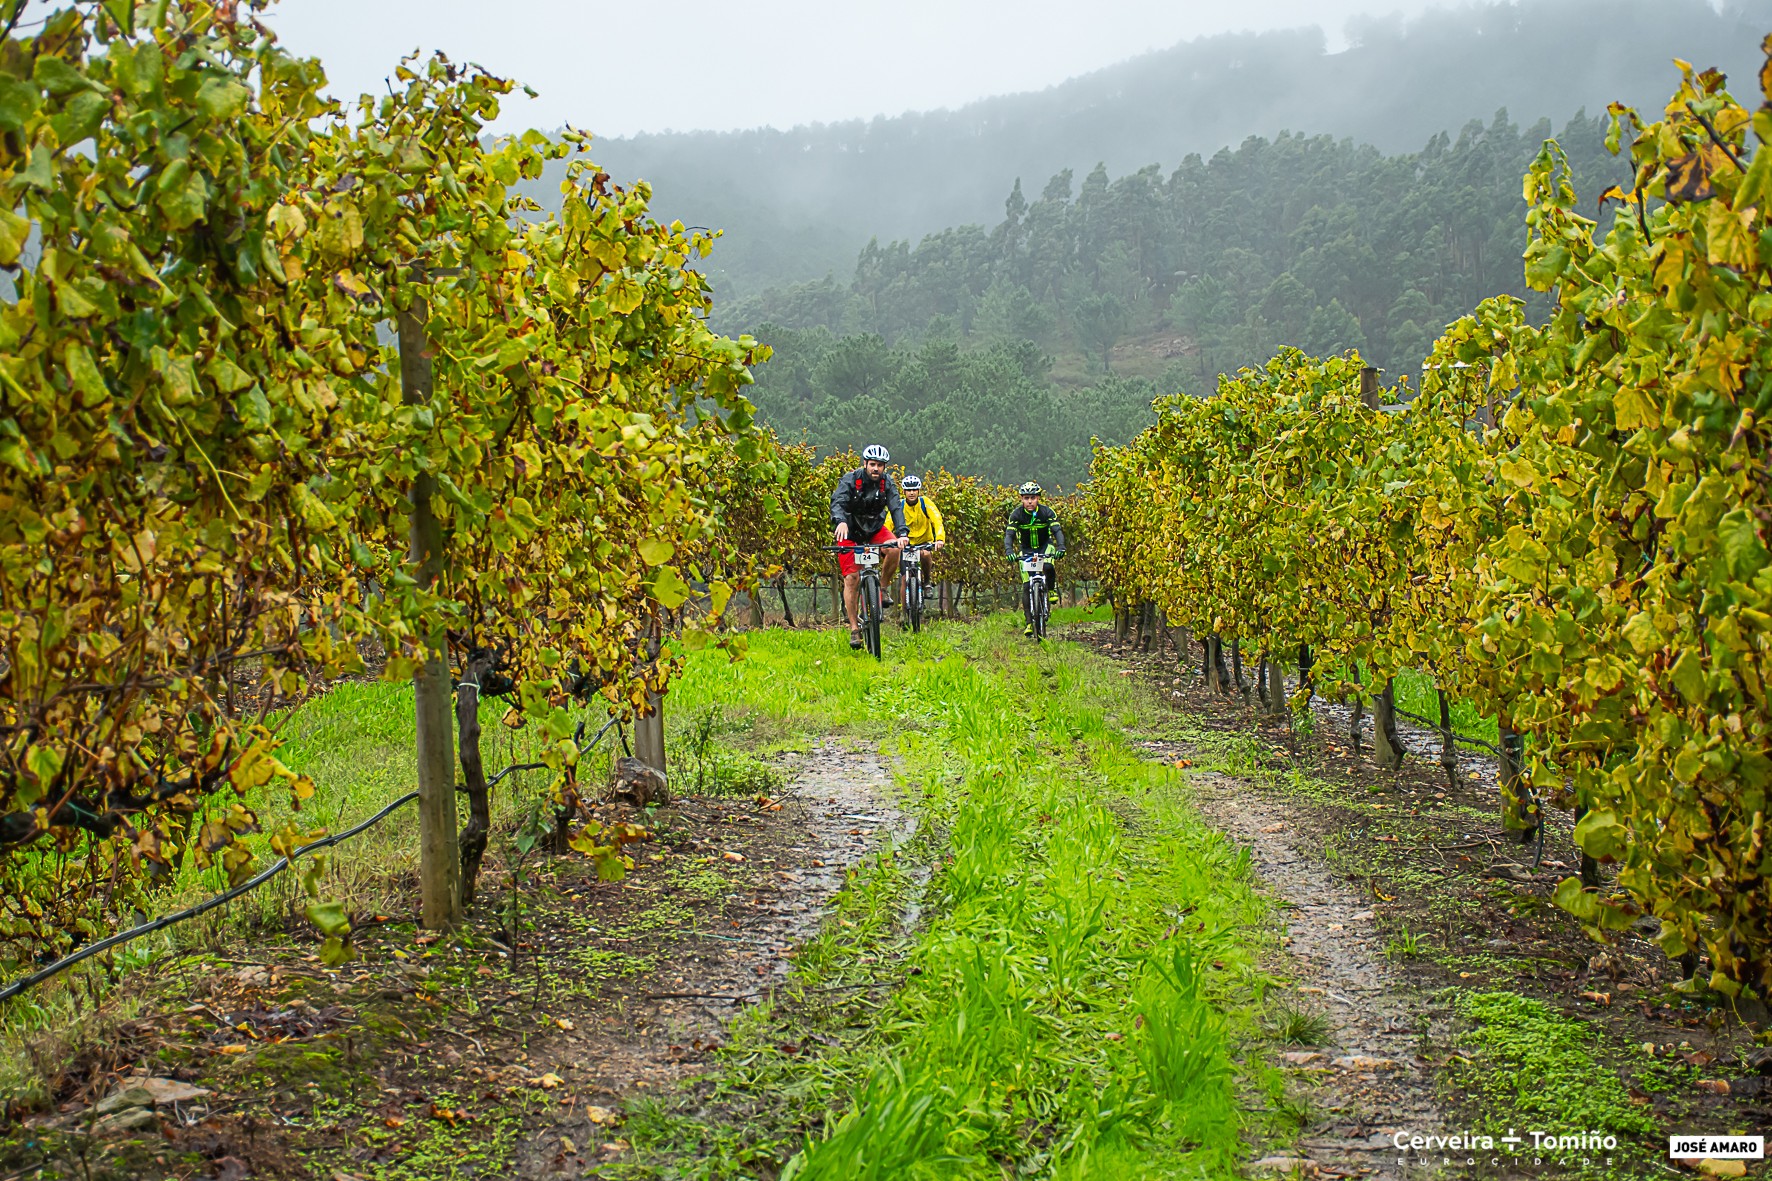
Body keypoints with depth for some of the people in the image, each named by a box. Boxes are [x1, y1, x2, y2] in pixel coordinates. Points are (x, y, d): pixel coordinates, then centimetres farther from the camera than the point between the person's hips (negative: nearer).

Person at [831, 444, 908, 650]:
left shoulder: (887, 483, -10)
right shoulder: (850, 480, -19)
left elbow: (896, 508, -21)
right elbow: (837, 502, -33)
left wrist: (901, 533, -38)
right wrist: (841, 521, -56)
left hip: (875, 528, 2)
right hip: (850, 531, -2)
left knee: (894, 548, -30)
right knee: (852, 578, -11)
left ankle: (882, 589, -7)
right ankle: (854, 629, -5)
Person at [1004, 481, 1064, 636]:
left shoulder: (1046, 512, -18)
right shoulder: (1016, 514, -17)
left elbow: (1057, 530, -25)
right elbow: (1009, 534, -24)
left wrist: (1061, 547, -44)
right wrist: (1009, 551, -43)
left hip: (1045, 545, -1)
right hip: (1026, 549, 1)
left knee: (1048, 567, -34)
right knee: (1027, 587, -9)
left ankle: (1053, 589, -4)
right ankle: (1029, 622, -5)